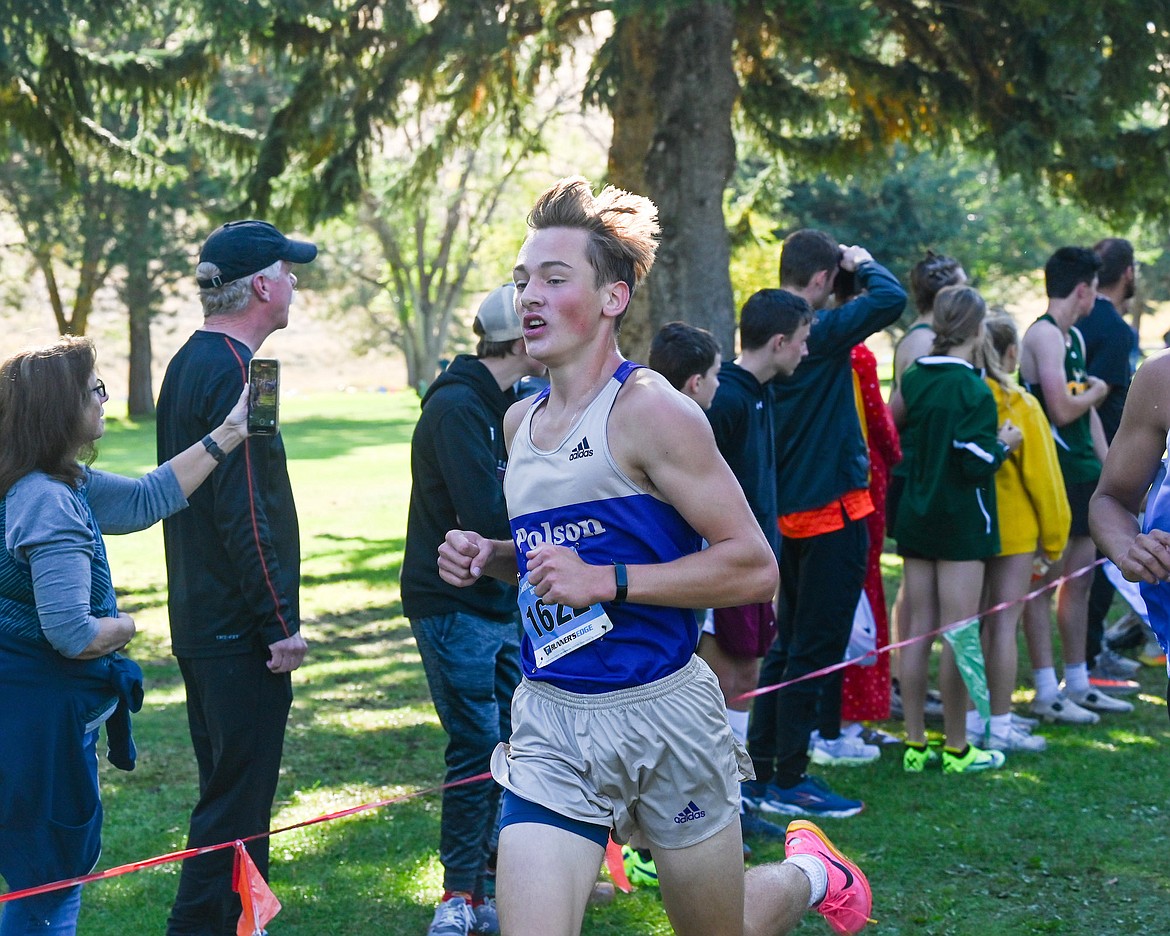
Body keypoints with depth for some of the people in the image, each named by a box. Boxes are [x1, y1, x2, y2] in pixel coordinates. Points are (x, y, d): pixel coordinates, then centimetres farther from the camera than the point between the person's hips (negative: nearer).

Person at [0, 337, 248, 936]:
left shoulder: (63, 485, 7)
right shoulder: (49, 503, -23)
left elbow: (148, 499, 14)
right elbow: (71, 634, -28)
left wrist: (230, 433, 12)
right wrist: (124, 626, -6)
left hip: (53, 711, 10)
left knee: (54, 877, 20)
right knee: (50, 885, 0)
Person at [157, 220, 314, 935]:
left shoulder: (188, 365, 14)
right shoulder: (233, 374, -17)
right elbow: (245, 515, -22)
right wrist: (281, 623, -18)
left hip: (199, 626, 10)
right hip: (240, 634, -10)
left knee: (228, 789, 18)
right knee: (236, 802, -5)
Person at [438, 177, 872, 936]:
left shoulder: (651, 410, -14)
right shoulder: (521, 422, 9)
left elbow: (753, 566, -17)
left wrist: (604, 581, -22)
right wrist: (489, 557, 4)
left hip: (659, 712, -5)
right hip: (549, 722, 5)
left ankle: (808, 873, 45)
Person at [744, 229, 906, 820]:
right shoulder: (818, 334, -18)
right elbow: (890, 299, -29)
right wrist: (861, 263, -9)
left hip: (789, 507, 9)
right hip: (832, 507, -8)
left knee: (789, 641, 17)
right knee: (816, 647, -1)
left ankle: (761, 771, 20)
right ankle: (788, 782, 3)